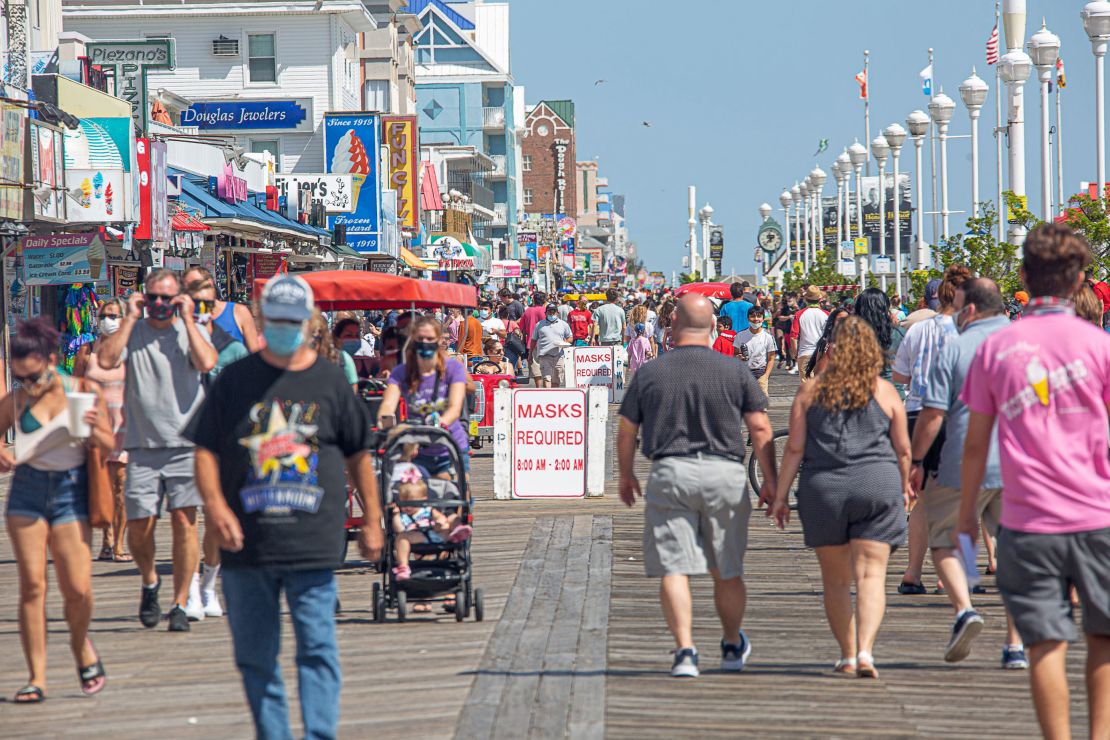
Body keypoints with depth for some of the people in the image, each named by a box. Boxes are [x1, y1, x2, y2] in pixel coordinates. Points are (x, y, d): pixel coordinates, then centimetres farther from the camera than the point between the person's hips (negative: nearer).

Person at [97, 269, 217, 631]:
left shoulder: (191, 330, 6)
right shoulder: (132, 332, 7)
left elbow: (207, 363, -14)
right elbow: (106, 360, -11)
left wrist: (187, 318, -7)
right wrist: (130, 318, -6)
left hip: (186, 443, -1)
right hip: (142, 445, 1)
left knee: (184, 520, -6)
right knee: (139, 525, -1)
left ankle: (181, 603, 2)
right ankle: (149, 581, 28)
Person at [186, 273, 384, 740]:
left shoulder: (330, 381, 7)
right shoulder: (236, 380, 8)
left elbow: (357, 456, 15)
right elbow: (206, 450, 5)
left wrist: (372, 521, 16)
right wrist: (215, 505, -12)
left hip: (312, 544, -2)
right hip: (246, 543, 2)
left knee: (317, 649, -8)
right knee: (255, 655, 8)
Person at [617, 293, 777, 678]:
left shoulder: (649, 374, 2)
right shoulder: (735, 372, 0)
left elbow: (626, 432, 7)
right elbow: (761, 430, -1)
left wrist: (626, 476, 23)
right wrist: (770, 481, 6)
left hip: (669, 474, -1)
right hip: (724, 473, 1)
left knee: (673, 569, -1)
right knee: (727, 571, 15)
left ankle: (685, 651, -14)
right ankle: (733, 647, 31)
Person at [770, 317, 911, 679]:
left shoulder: (811, 392, 4)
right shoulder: (885, 392, 4)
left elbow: (794, 448, 1)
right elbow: (903, 449, 6)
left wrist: (780, 495, 6)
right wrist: (904, 488, 22)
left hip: (822, 486, 1)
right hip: (877, 484, -1)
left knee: (836, 579, 12)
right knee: (871, 574, -3)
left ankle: (847, 655, 17)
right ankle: (865, 650, -20)